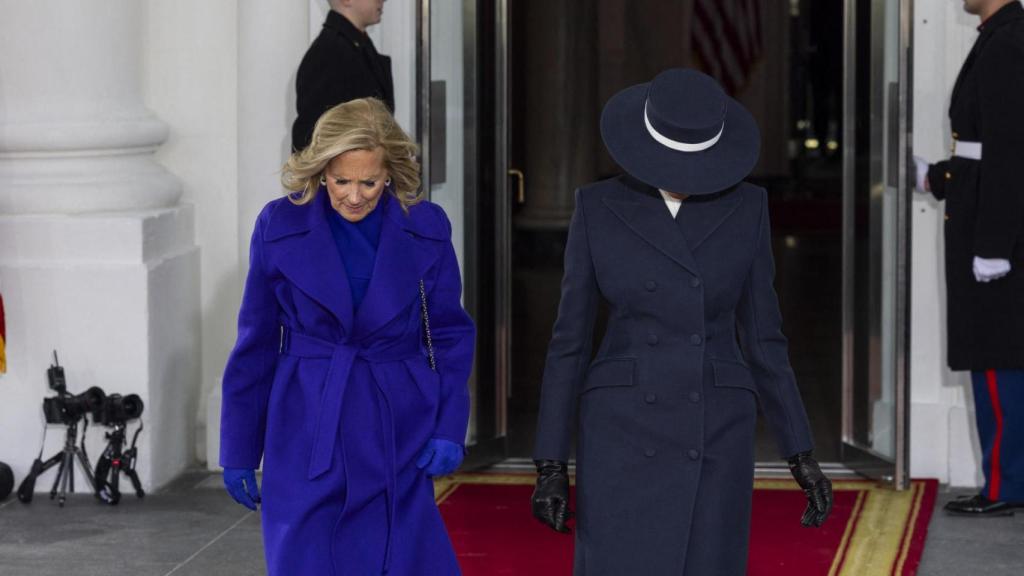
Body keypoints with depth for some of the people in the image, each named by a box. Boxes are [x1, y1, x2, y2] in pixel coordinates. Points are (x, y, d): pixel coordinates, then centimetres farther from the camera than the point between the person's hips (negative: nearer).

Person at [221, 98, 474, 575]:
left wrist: (450, 428, -5)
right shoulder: (280, 227, -3)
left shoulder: (426, 229, -2)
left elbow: (450, 335, 6)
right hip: (307, 438, -1)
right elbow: (256, 344, 3)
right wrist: (239, 450, 6)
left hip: (399, 437, 1)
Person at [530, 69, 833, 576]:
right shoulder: (598, 208, -1)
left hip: (713, 438, 1)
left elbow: (762, 337, 7)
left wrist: (801, 454, 3)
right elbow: (569, 339, 1)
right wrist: (551, 464, -2)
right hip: (625, 434, -1)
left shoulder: (744, 207, 3)